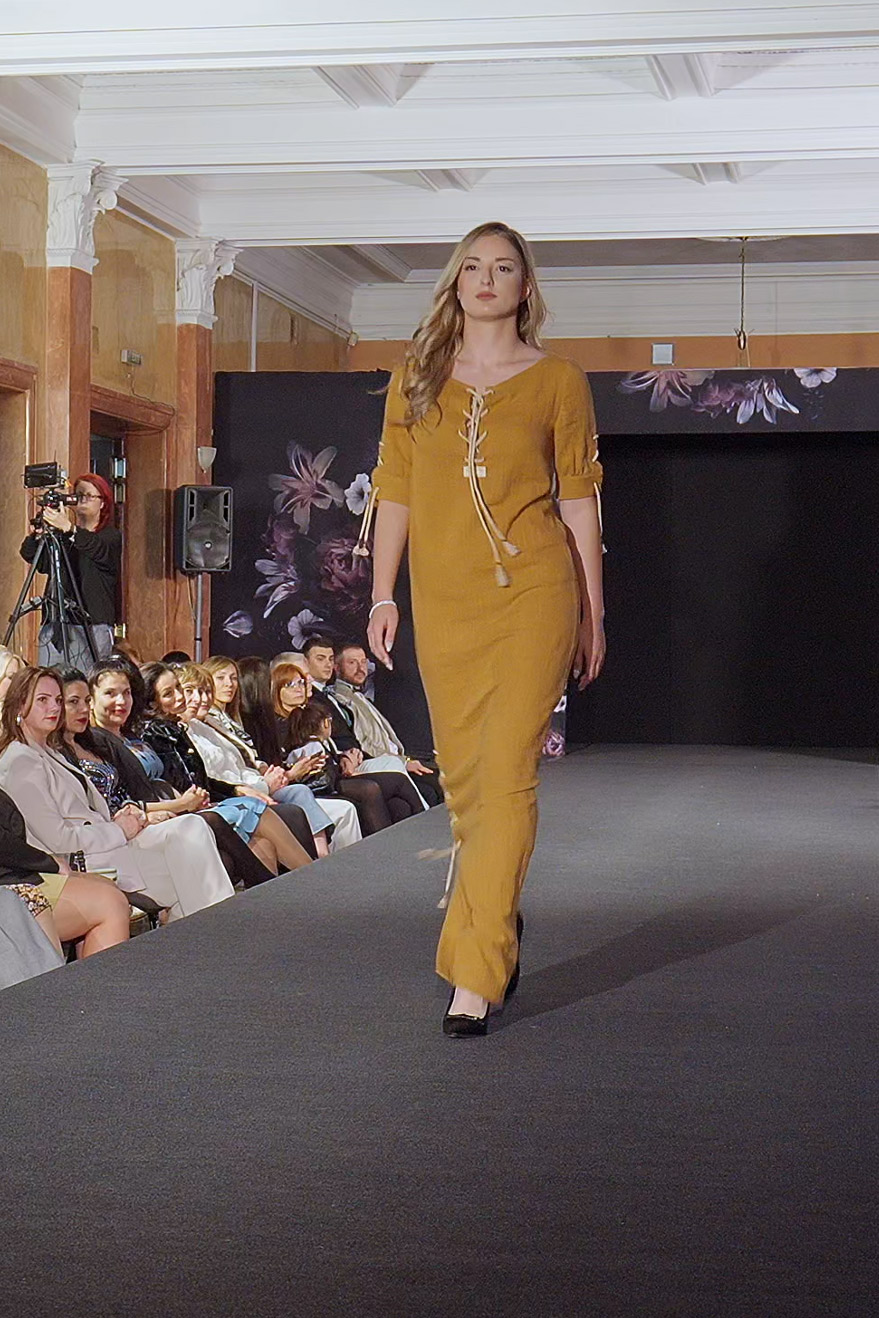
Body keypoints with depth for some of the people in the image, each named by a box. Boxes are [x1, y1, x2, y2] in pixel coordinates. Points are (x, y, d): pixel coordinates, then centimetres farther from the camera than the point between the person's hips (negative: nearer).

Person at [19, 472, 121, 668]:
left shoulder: (111, 536, 5)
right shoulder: (60, 535, 16)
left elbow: (98, 549, -18)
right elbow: (28, 554, 5)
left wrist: (69, 529, -33)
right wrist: (40, 529, -15)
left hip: (93, 624, -4)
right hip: (54, 622, 4)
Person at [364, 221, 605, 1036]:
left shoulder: (557, 382, 3)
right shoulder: (415, 380, 10)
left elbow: (577, 499, 5)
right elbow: (395, 489, 11)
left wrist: (592, 611, 5)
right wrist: (382, 594, 5)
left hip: (533, 592, -3)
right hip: (443, 601, 4)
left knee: (506, 776, -11)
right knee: (463, 779, 11)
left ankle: (474, 976, -11)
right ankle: (501, 927, 32)